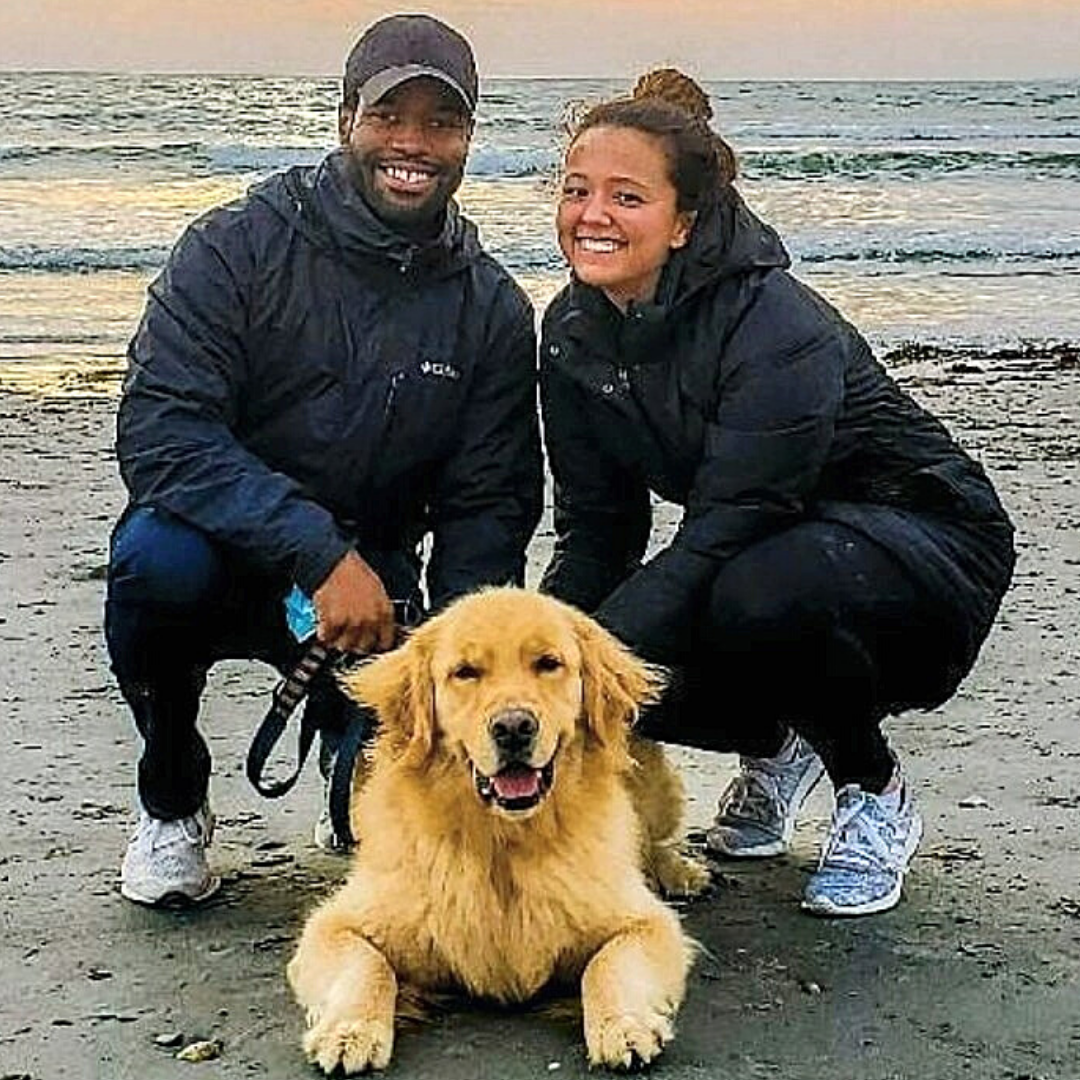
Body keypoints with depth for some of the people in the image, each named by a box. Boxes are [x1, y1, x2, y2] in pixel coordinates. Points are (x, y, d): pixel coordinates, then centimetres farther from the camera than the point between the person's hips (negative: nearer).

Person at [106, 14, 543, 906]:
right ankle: (171, 807, -6)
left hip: (367, 579, 2)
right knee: (160, 554, -36)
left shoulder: (493, 311, -1)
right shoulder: (237, 248, -11)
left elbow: (487, 508, 1)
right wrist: (321, 553, -32)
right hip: (223, 549, -1)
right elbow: (160, 434, -22)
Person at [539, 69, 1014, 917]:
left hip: (924, 545, -6)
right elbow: (597, 529, -4)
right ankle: (776, 743, 13)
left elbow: (719, 537, -33)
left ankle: (876, 796, -8)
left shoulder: (779, 331, -29)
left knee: (762, 595, -39)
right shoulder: (575, 330, -7)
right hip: (762, 547, 7)